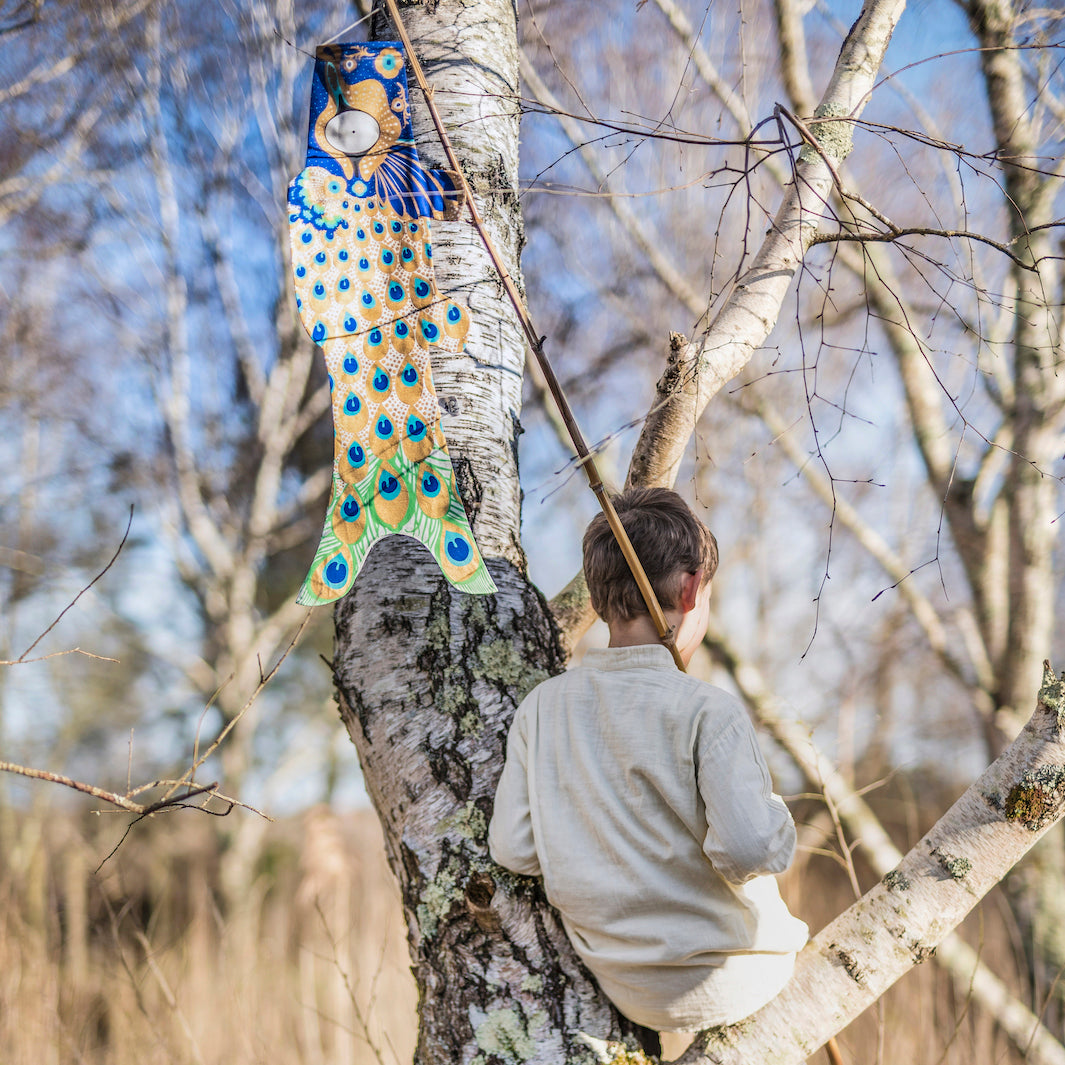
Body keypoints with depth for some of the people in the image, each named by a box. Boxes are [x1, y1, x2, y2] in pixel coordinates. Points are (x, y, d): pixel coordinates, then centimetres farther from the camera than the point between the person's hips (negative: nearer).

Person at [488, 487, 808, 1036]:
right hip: (722, 983, -4)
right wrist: (774, 810, -6)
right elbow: (751, 849, -28)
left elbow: (514, 848, -6)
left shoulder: (542, 706, -8)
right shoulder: (709, 713, -22)